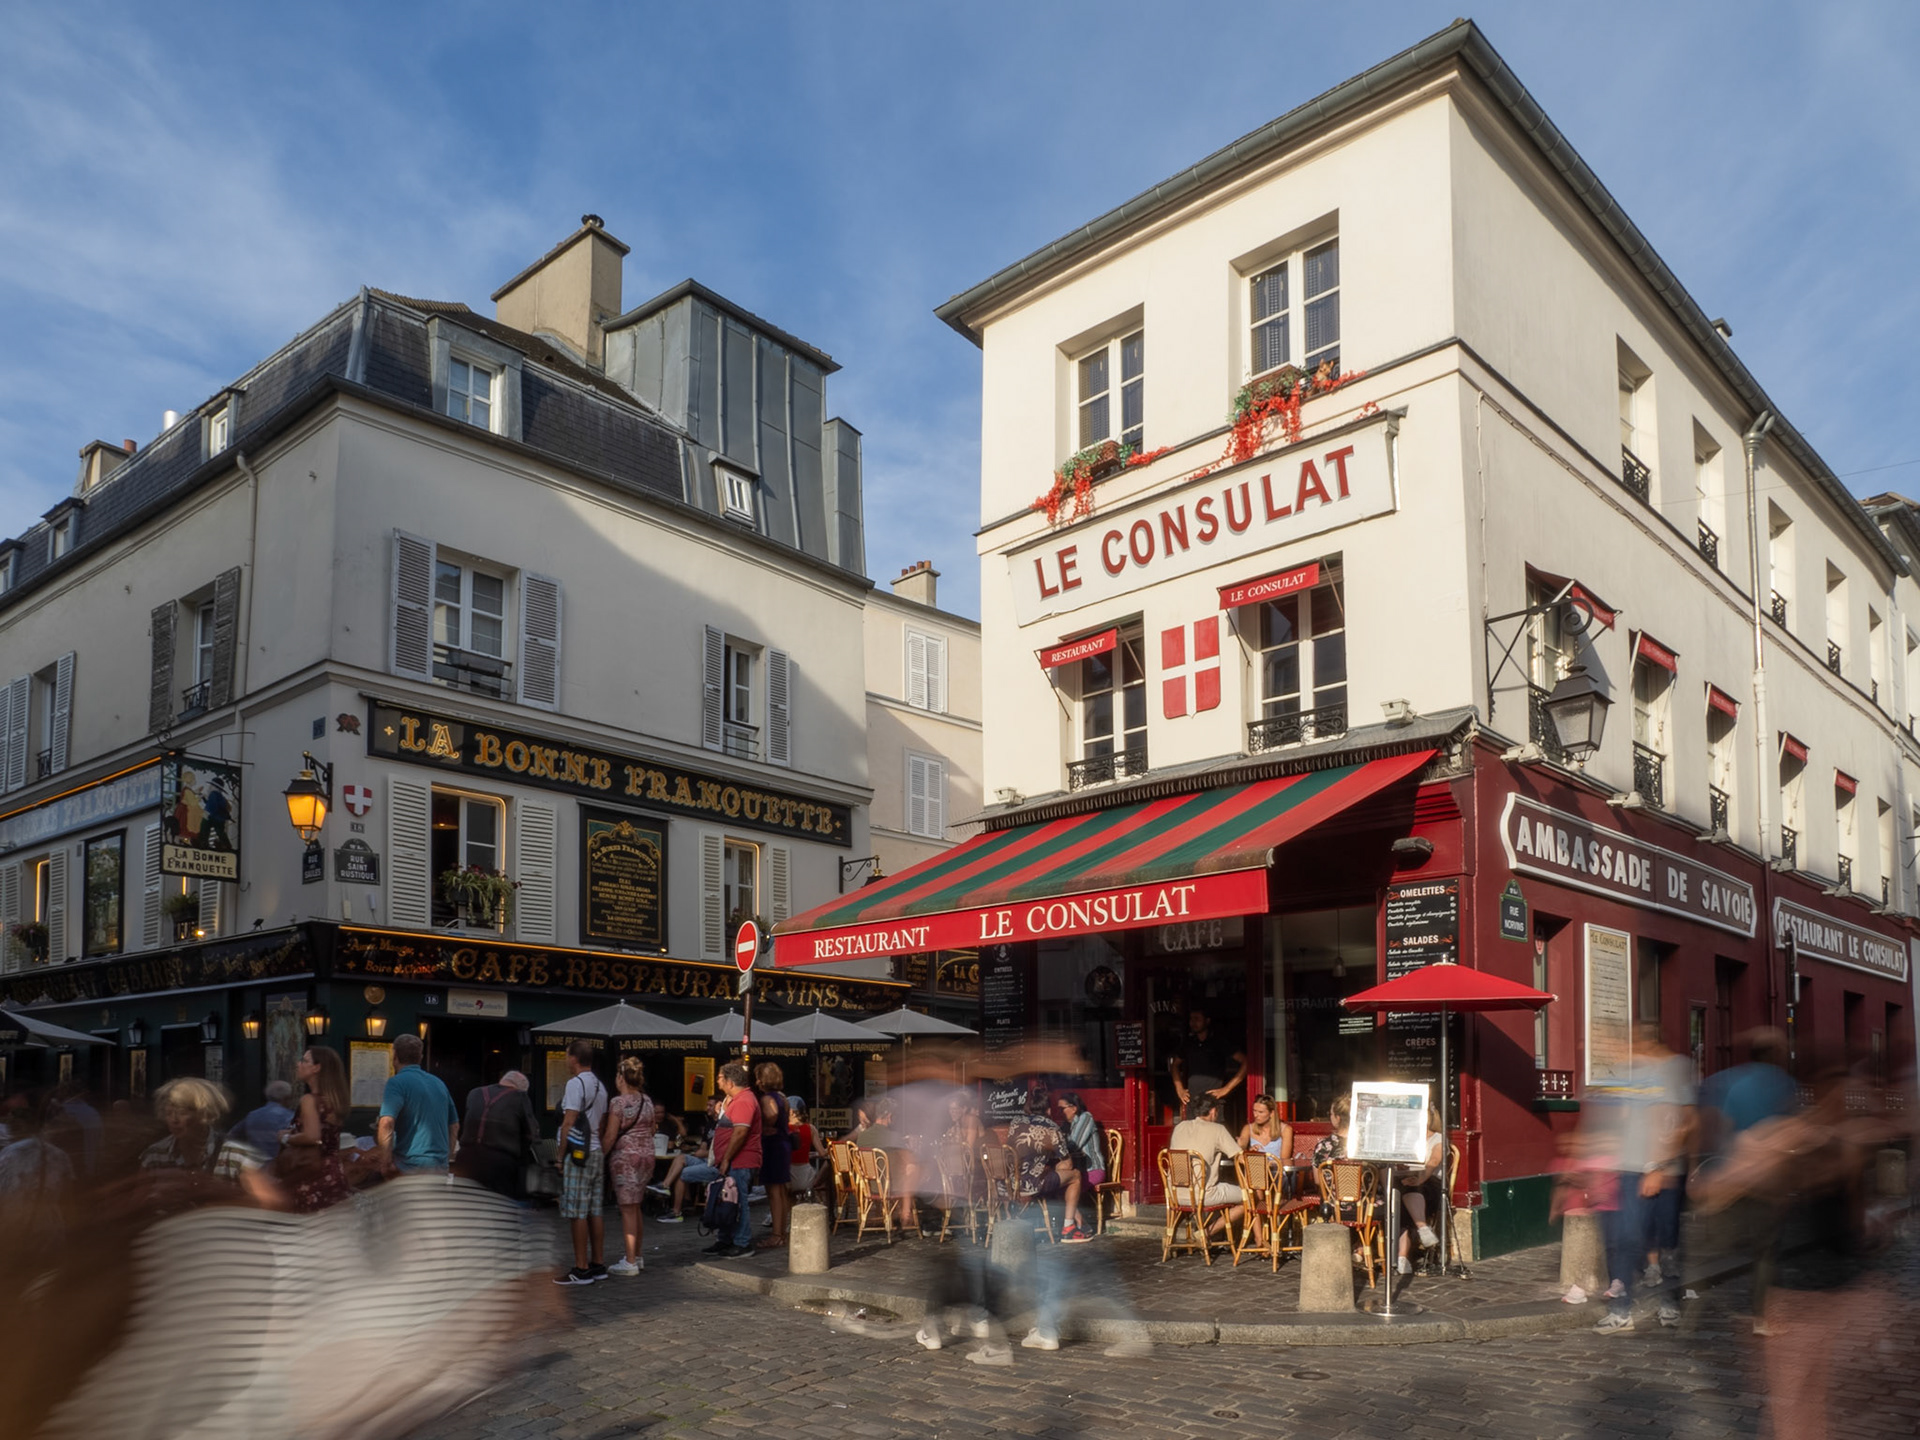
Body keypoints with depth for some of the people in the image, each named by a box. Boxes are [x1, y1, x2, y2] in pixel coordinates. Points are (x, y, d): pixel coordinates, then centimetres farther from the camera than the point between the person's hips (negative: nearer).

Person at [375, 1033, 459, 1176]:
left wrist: (387, 1159, -12)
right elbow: (454, 1126, 21)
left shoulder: (397, 1082, -6)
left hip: (411, 1167, -6)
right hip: (440, 1168, 6)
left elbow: (386, 1123, -21)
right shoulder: (438, 1083, 16)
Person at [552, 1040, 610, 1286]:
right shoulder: (600, 1085, 16)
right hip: (596, 1152, 9)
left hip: (577, 1154, -9)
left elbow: (568, 1122, -16)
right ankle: (597, 1265, 14)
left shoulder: (575, 1083, -11)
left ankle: (581, 1269, -4)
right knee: (595, 1211, 10)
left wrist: (560, 1155, -11)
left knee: (577, 1213, -5)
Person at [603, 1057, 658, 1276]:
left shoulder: (619, 1102, -12)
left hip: (625, 1157, -7)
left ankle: (630, 1262, 0)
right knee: (635, 1207, 17)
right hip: (647, 1155, 7)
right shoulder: (647, 1100, 9)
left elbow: (610, 1137, -14)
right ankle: (638, 1256, 24)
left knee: (627, 1209, -3)